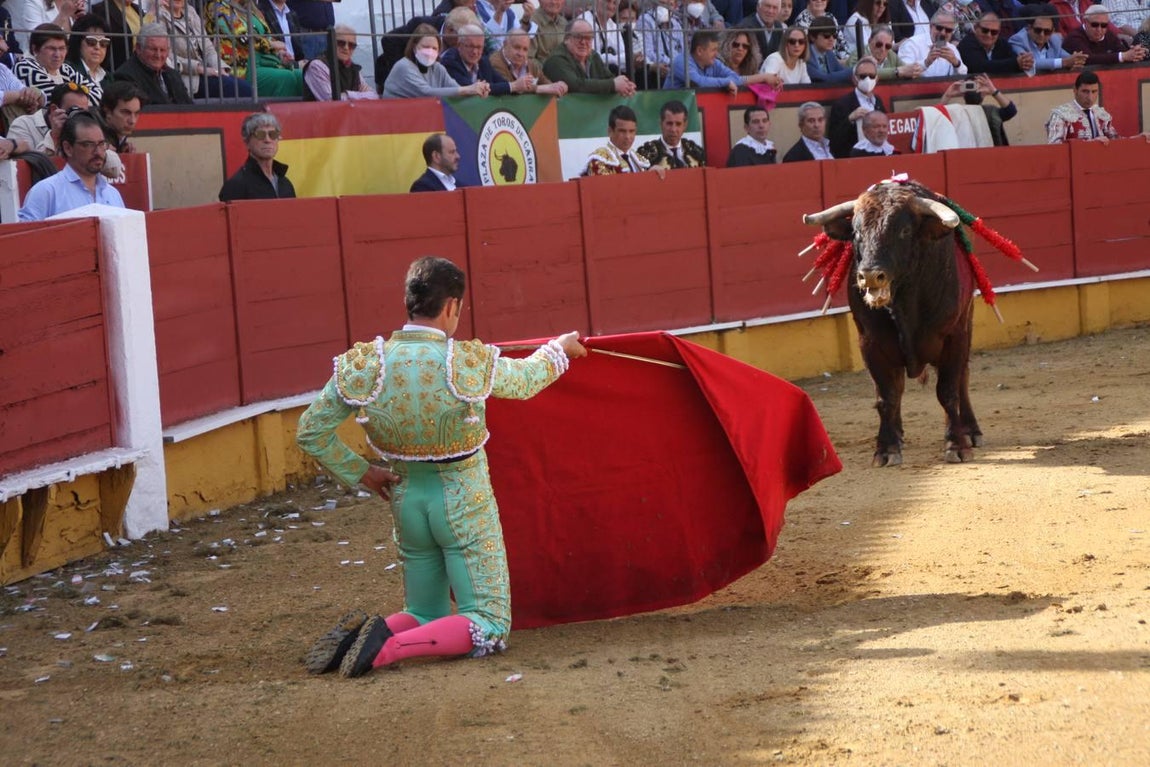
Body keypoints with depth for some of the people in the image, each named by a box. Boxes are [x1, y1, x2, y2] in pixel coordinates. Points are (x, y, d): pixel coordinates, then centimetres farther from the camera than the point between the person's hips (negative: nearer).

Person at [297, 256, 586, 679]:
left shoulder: (365, 365, -10)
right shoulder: (469, 363, -17)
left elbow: (311, 432, -5)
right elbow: (525, 381, 4)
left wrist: (360, 473, 6)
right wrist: (559, 349, 24)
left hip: (407, 498, 5)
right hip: (464, 502, -5)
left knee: (424, 618, 22)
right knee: (488, 628, 0)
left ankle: (361, 633, -9)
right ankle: (386, 647, -22)